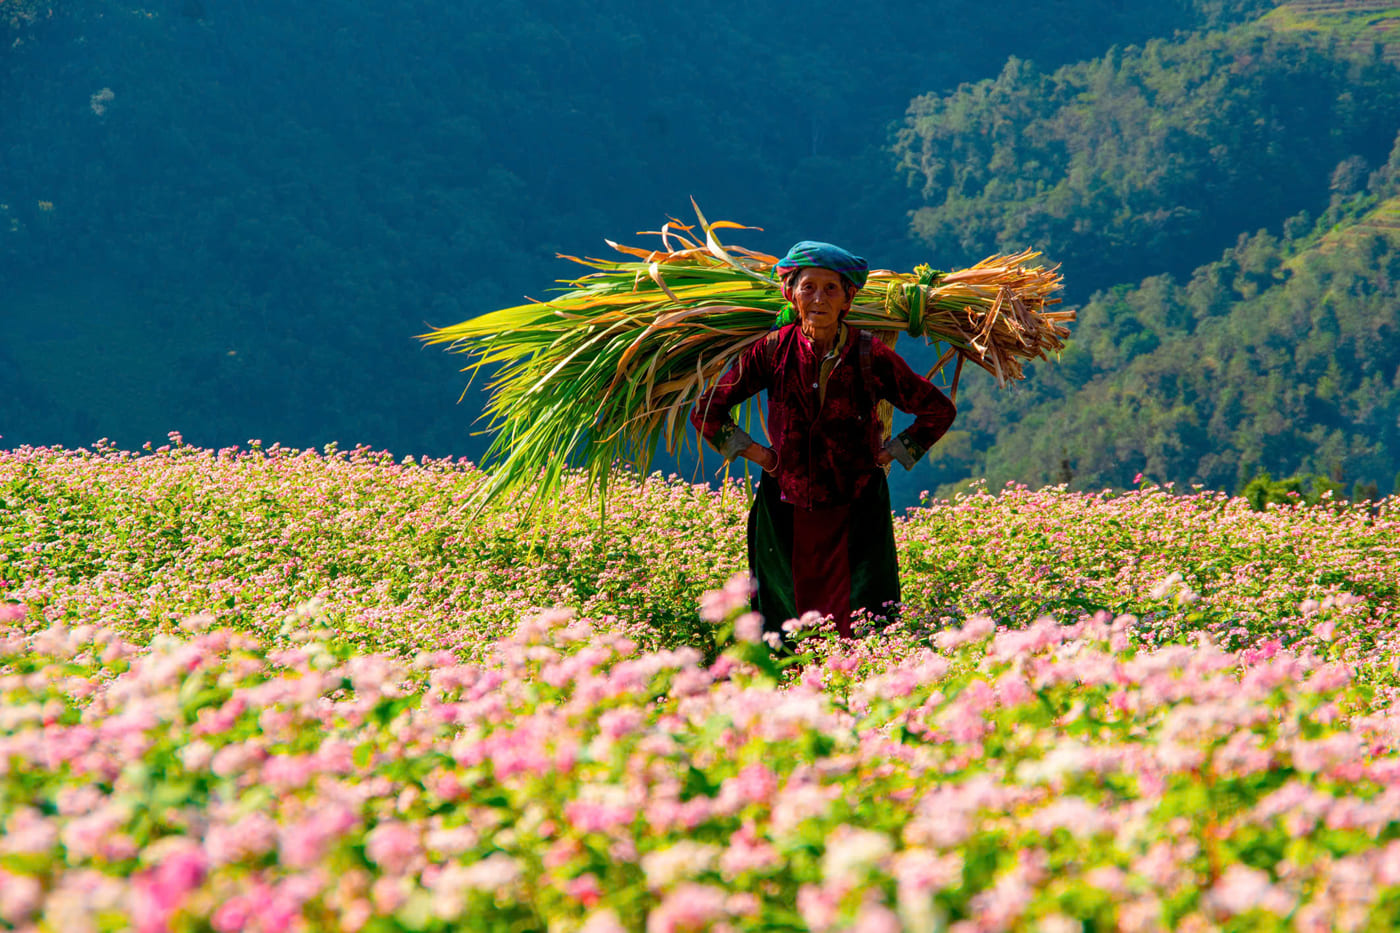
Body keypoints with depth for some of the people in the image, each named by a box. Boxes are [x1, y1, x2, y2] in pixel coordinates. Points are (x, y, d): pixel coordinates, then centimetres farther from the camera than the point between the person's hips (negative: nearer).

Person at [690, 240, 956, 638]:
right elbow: (706, 410, 7)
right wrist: (755, 452, 2)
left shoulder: (870, 356, -7)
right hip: (786, 512, 2)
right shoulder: (773, 351, -4)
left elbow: (938, 410, 6)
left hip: (856, 512, -1)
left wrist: (888, 454, 2)